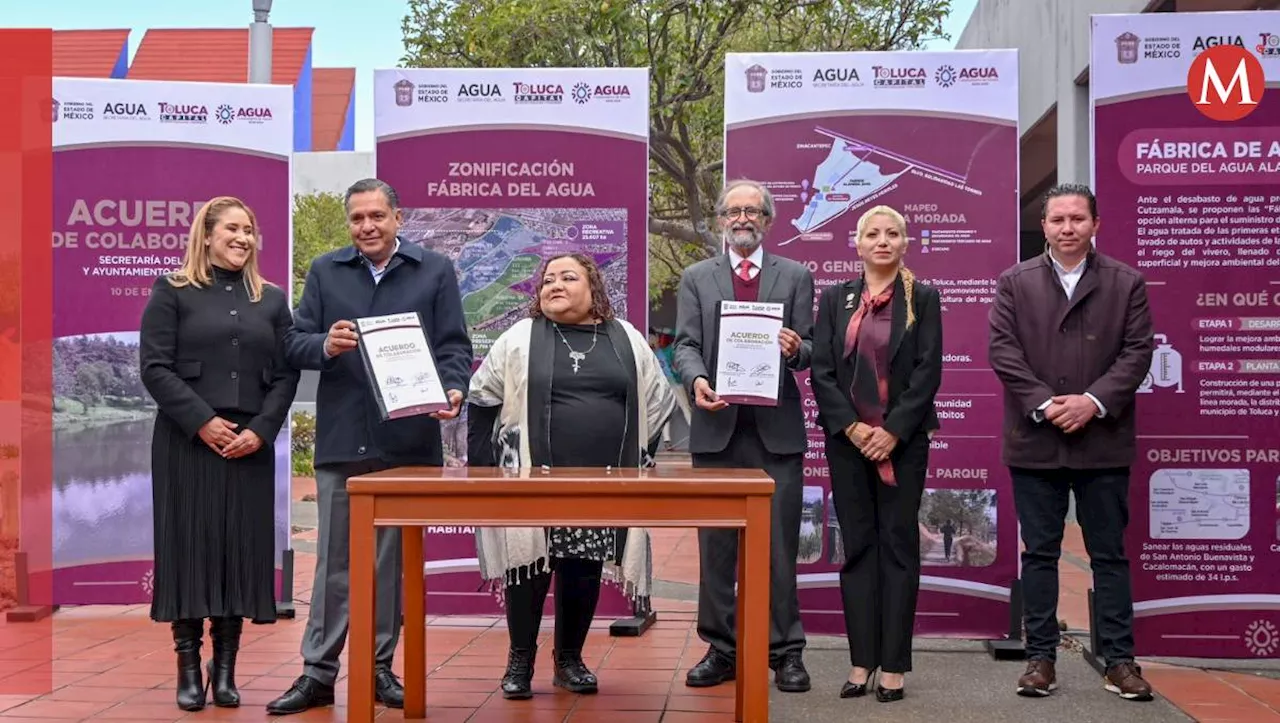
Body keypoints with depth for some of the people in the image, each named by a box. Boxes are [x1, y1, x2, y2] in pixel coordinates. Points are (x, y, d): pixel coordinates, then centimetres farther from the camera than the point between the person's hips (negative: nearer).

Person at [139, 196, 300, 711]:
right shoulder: (172, 292, 4)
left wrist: (260, 430, -7)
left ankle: (225, 668, 10)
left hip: (250, 444, 3)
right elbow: (154, 367, -4)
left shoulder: (272, 299, 13)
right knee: (189, 544, -2)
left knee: (242, 547, 2)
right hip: (187, 441, -3)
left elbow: (286, 374, 7)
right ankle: (189, 669, 6)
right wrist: (202, 422, -13)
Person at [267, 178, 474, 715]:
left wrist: (451, 390, -15)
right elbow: (294, 343, 6)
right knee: (333, 559, 4)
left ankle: (379, 666, 18)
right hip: (341, 440, 1)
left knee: (393, 560, 7)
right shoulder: (325, 271, 10)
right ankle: (318, 672, 11)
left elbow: (454, 346, 4)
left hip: (409, 440, 0)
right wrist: (324, 346, -15)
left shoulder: (435, 272, 7)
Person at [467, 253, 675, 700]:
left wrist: (640, 464, 10)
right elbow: (482, 400, 5)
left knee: (584, 572, 6)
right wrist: (481, 468, 0)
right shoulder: (519, 340, 2)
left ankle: (570, 660, 22)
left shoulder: (627, 341, 8)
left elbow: (656, 404, 14)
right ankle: (520, 661, 15)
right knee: (529, 566, -2)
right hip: (532, 480, -2)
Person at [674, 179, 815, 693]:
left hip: (777, 428, -1)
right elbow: (686, 345, 3)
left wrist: (796, 349, -18)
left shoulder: (796, 276, 11)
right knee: (716, 545, 5)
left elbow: (807, 349, 6)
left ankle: (785, 652, 9)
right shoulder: (696, 278, 12)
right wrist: (696, 378, -18)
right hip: (717, 426, 1)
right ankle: (721, 649, 14)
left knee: (779, 545, 1)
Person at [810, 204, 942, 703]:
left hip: (903, 440, -2)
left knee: (898, 546, 2)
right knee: (857, 546, 4)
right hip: (847, 440, 2)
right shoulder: (835, 298, 8)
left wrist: (894, 431, -12)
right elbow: (821, 370, 2)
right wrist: (852, 427, -10)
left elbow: (928, 370, -4)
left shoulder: (923, 298, 3)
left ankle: (894, 665, 6)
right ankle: (861, 662, 9)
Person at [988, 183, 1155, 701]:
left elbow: (1137, 351, -1)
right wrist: (1045, 404, -13)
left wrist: (1094, 401, -14)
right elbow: (1003, 351, -3)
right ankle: (1040, 657, 14)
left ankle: (1119, 659, 14)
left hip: (1104, 441, 0)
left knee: (1109, 554, 6)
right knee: (1039, 553, 6)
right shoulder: (1014, 283, 6)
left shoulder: (1126, 283, 6)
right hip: (1036, 441, 0)